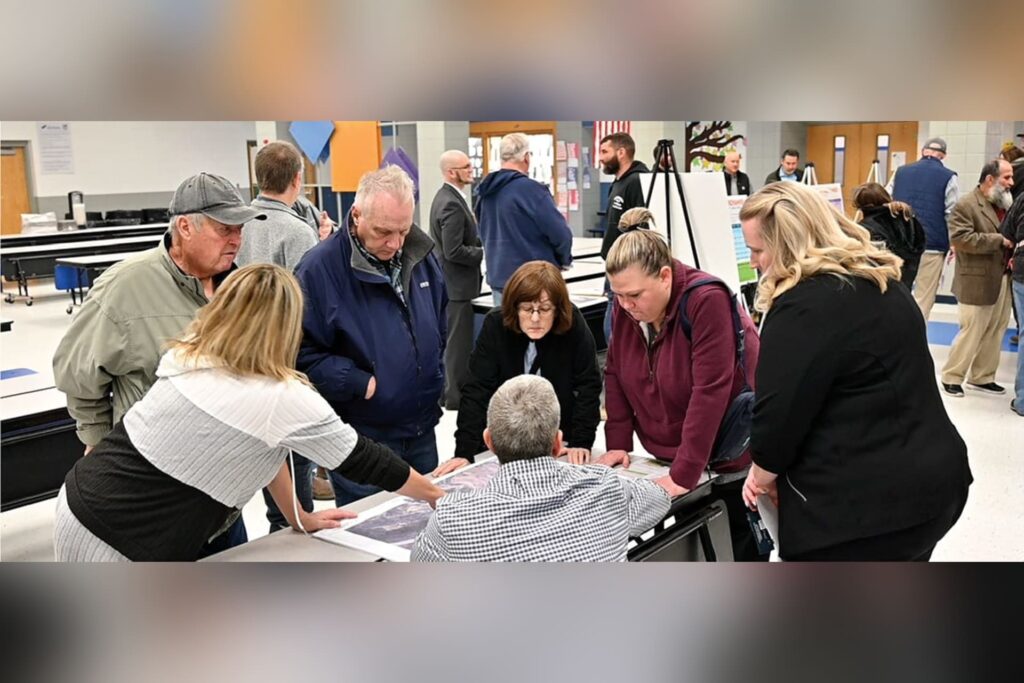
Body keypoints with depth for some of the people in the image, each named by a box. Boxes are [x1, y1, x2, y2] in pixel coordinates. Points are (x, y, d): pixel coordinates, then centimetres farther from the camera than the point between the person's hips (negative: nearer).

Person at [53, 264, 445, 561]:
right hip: (121, 548, -8)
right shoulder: (284, 400, -17)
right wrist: (438, 495, 12)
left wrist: (299, 518, 21)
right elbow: (362, 459, -4)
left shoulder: (190, 353, 3)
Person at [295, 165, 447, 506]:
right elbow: (303, 352, -17)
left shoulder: (420, 254, 2)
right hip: (361, 441, -5)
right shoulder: (319, 268, -17)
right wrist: (362, 385, -20)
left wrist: (435, 374, 10)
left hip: (422, 431, 6)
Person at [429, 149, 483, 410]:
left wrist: (481, 242, 5)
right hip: (455, 283, -10)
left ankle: (450, 389, 29)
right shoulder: (452, 204, -22)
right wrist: (485, 252, -14)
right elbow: (454, 252, -25)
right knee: (458, 341, -1)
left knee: (452, 339, 18)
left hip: (449, 281, 10)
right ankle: (455, 396, 8)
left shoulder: (445, 196, 10)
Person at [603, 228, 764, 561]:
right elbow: (616, 373, 4)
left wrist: (683, 475, -28)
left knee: (739, 552, 5)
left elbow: (709, 392, -28)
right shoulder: (625, 306, -4)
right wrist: (618, 444, -3)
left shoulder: (707, 300, -25)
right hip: (670, 457, 6)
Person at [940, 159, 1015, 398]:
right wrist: (998, 241, -19)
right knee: (971, 332, -3)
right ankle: (951, 377, 10)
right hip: (977, 282, -8)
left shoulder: (1005, 204, 13)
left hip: (1003, 279, 8)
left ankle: (982, 377, 23)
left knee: (995, 332, 11)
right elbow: (959, 238, -22)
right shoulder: (966, 204, -11)